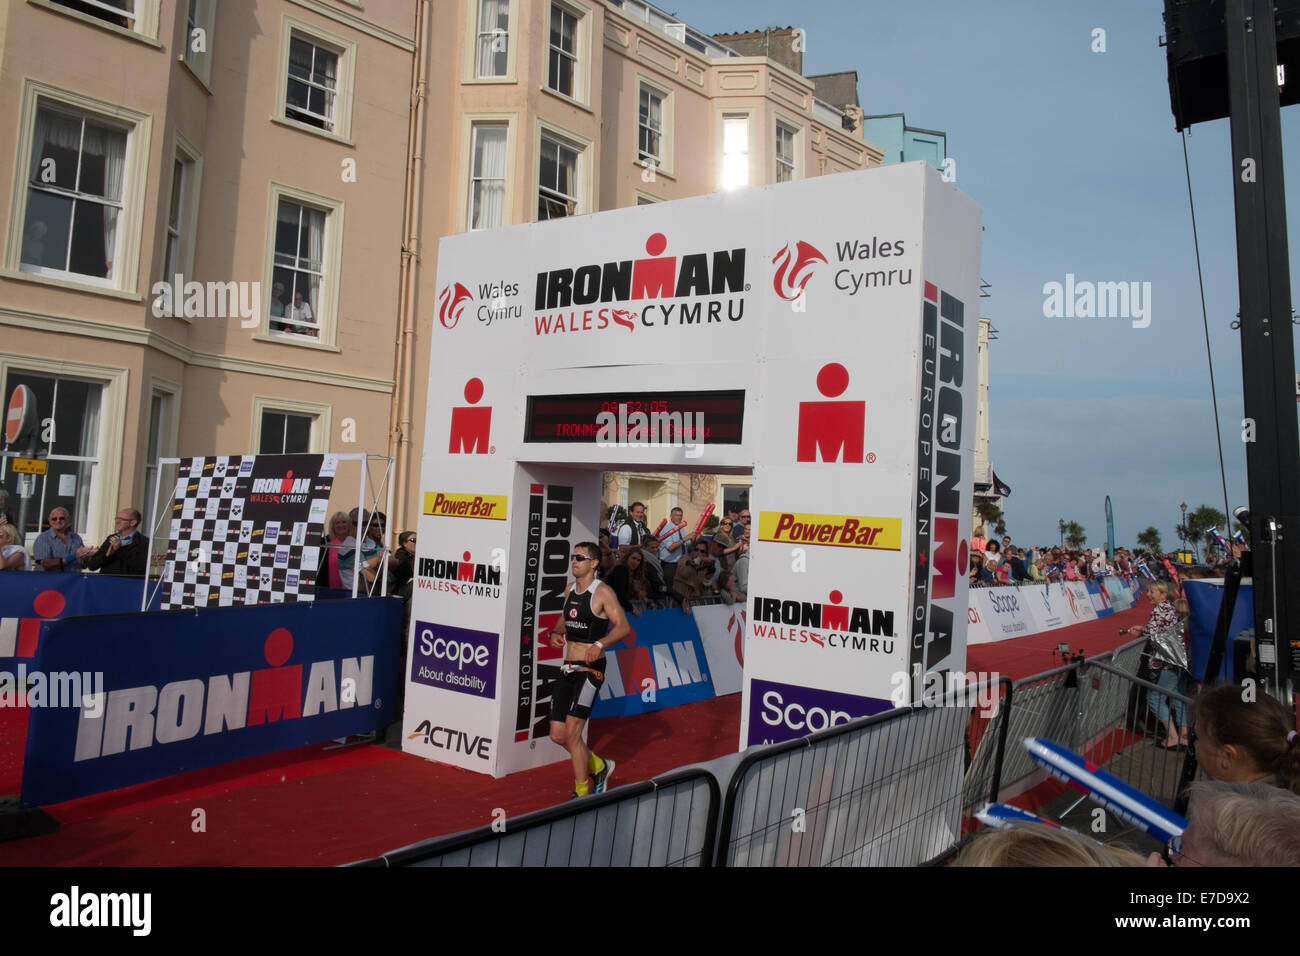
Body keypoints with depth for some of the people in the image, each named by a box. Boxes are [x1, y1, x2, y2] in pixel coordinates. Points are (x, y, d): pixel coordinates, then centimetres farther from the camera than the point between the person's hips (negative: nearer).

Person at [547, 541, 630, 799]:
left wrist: (600, 644, -29)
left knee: (572, 731, -12)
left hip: (590, 669, -7)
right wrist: (556, 633, 3)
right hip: (568, 669, 7)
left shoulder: (602, 592, -9)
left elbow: (623, 627, -14)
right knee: (558, 734, 8)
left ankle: (582, 793, 5)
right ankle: (599, 766, 31)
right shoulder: (570, 589, 13)